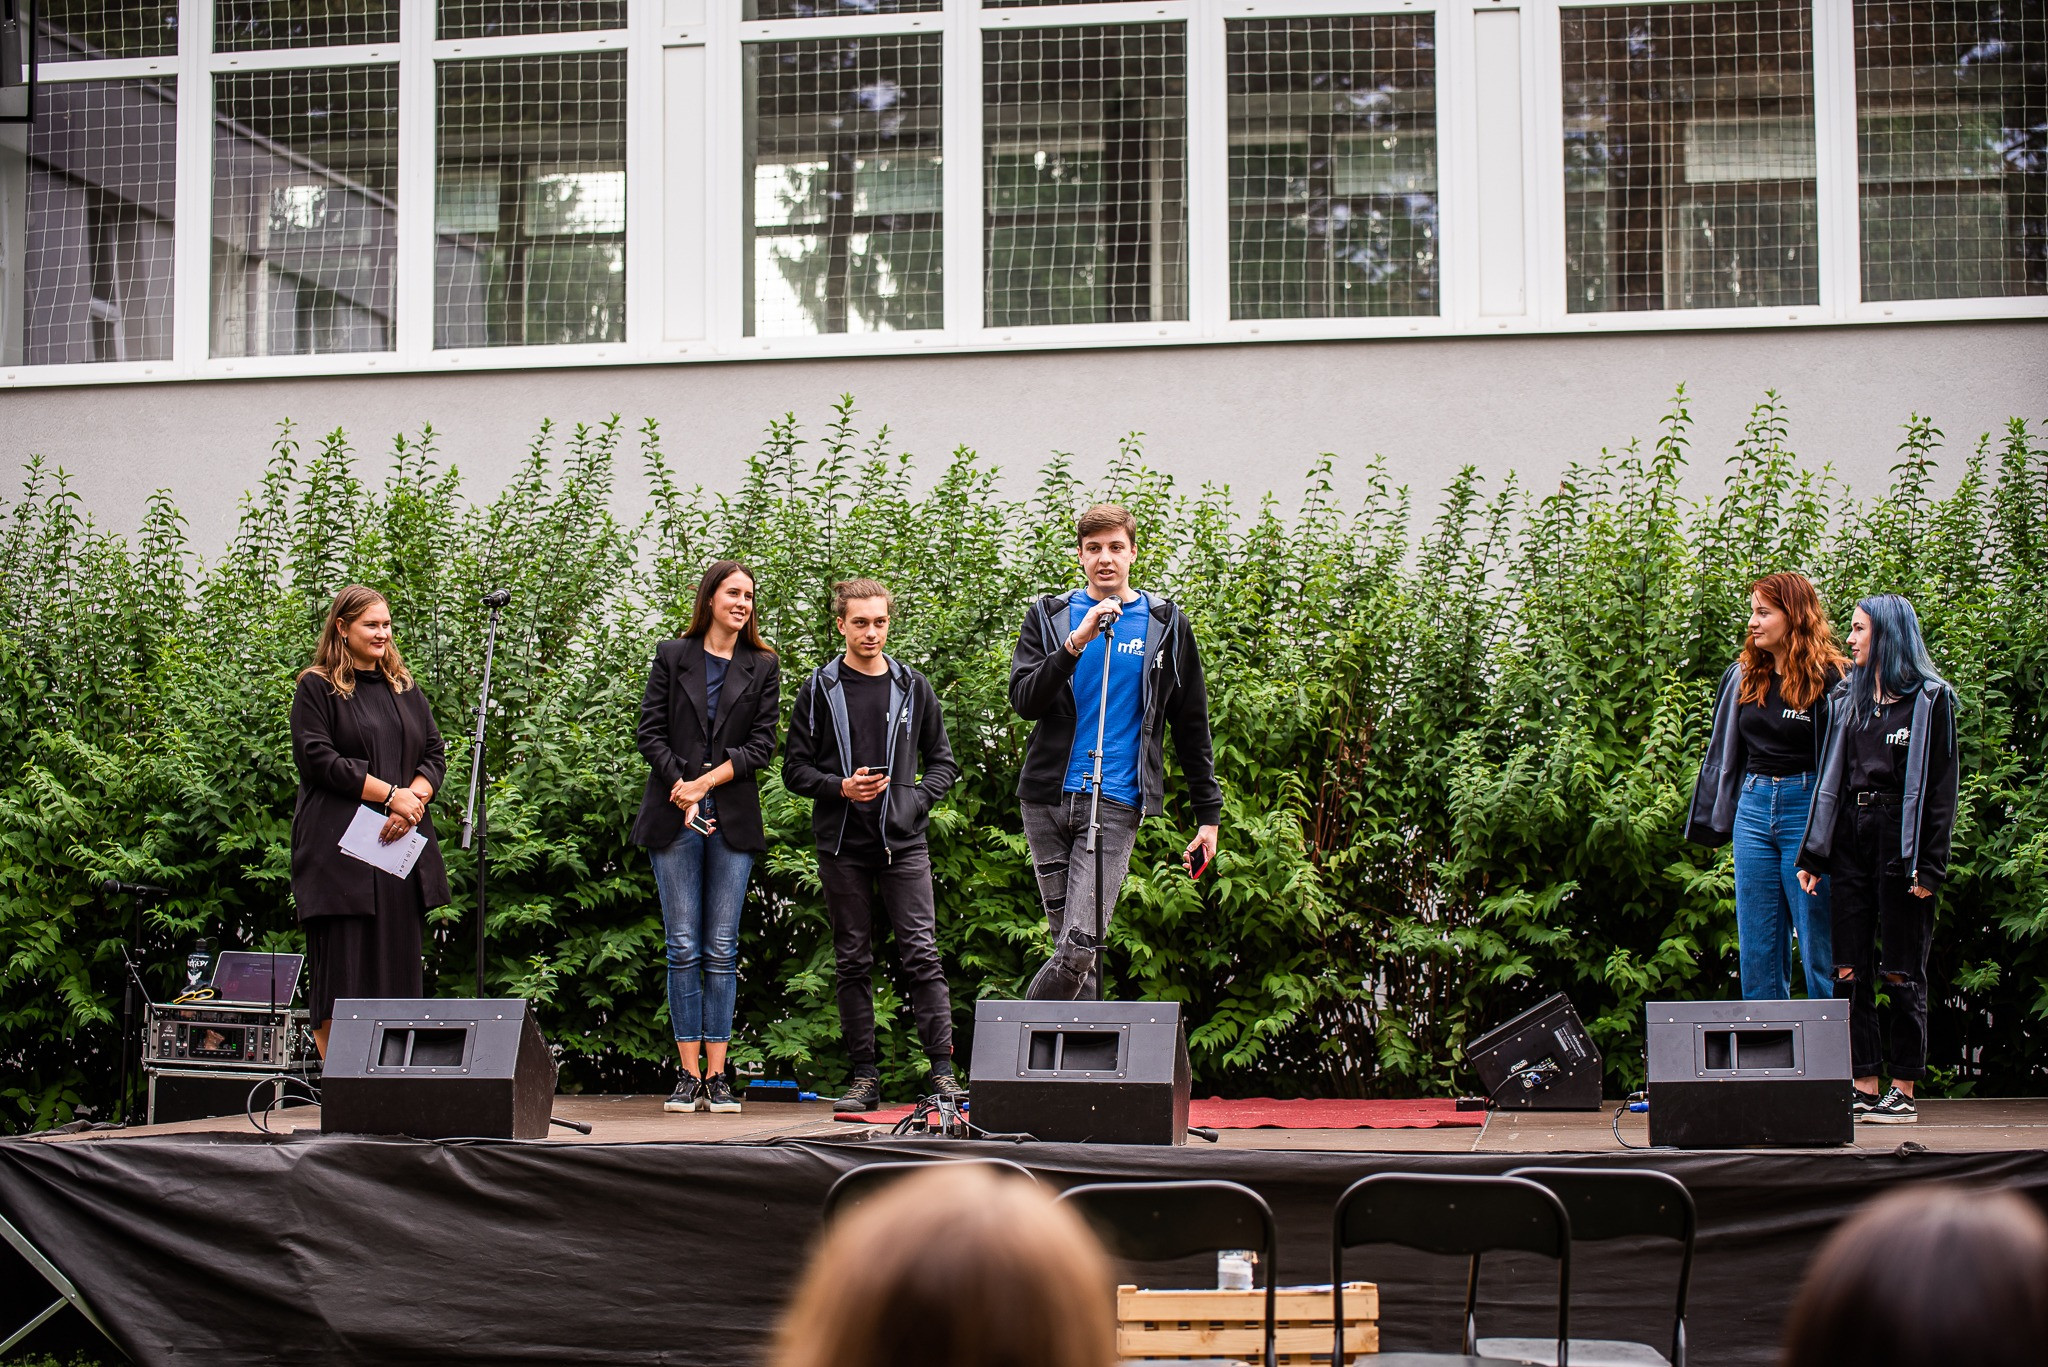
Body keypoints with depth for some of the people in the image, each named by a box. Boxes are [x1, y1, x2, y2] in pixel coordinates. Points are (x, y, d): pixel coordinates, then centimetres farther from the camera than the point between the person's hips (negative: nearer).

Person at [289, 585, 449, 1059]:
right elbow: (318, 758, -8)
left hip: (402, 846, 5)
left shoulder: (405, 689, 18)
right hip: (340, 848, -5)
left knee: (398, 963, 3)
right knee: (343, 966, -7)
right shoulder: (317, 688, 2)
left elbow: (435, 753, 14)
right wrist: (390, 794, -13)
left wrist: (414, 799, -7)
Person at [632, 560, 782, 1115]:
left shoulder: (763, 667, 10)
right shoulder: (672, 656, 9)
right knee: (684, 949, -1)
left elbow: (761, 745, 3)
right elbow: (651, 733, 4)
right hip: (673, 818, 0)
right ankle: (689, 1075, 1)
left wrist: (707, 782, -9)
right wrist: (683, 791, -8)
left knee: (722, 950, -1)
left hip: (732, 818, 0)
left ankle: (717, 1076, 1)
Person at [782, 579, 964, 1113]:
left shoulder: (913, 688, 9)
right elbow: (796, 770, 6)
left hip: (903, 844, 0)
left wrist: (917, 800, -4)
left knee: (922, 954, -8)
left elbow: (943, 762, 13)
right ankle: (864, 1078, 8)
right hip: (842, 847, 0)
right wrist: (841, 788, -12)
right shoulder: (819, 690, 6)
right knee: (854, 963, 4)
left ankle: (942, 1070, -7)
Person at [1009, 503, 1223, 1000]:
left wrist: (1208, 814, 9)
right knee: (1070, 944, 3)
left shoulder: (1166, 625, 9)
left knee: (1080, 947, -13)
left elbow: (1192, 727, 13)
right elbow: (1024, 701, -4)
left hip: (1115, 804, -2)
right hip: (1047, 797, 2)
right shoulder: (1048, 616, 10)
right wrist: (1076, 643, -17)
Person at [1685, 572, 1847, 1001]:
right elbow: (1725, 752, 18)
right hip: (1753, 807, 6)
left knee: (1819, 948, -1)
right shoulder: (1744, 677, 9)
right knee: (1757, 948, 8)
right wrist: (1711, 820, 17)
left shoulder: (1828, 679, -9)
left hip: (1806, 808, -6)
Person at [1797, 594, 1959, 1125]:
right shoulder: (1848, 696, 15)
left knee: (1901, 971, -1)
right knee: (1850, 970, 1)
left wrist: (1929, 866, -12)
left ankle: (1904, 1091, 4)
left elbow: (1941, 785, -5)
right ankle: (1865, 1087, 5)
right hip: (1851, 837, 5)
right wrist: (1812, 852, 8)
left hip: (1901, 839, -5)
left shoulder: (1930, 699, -2)